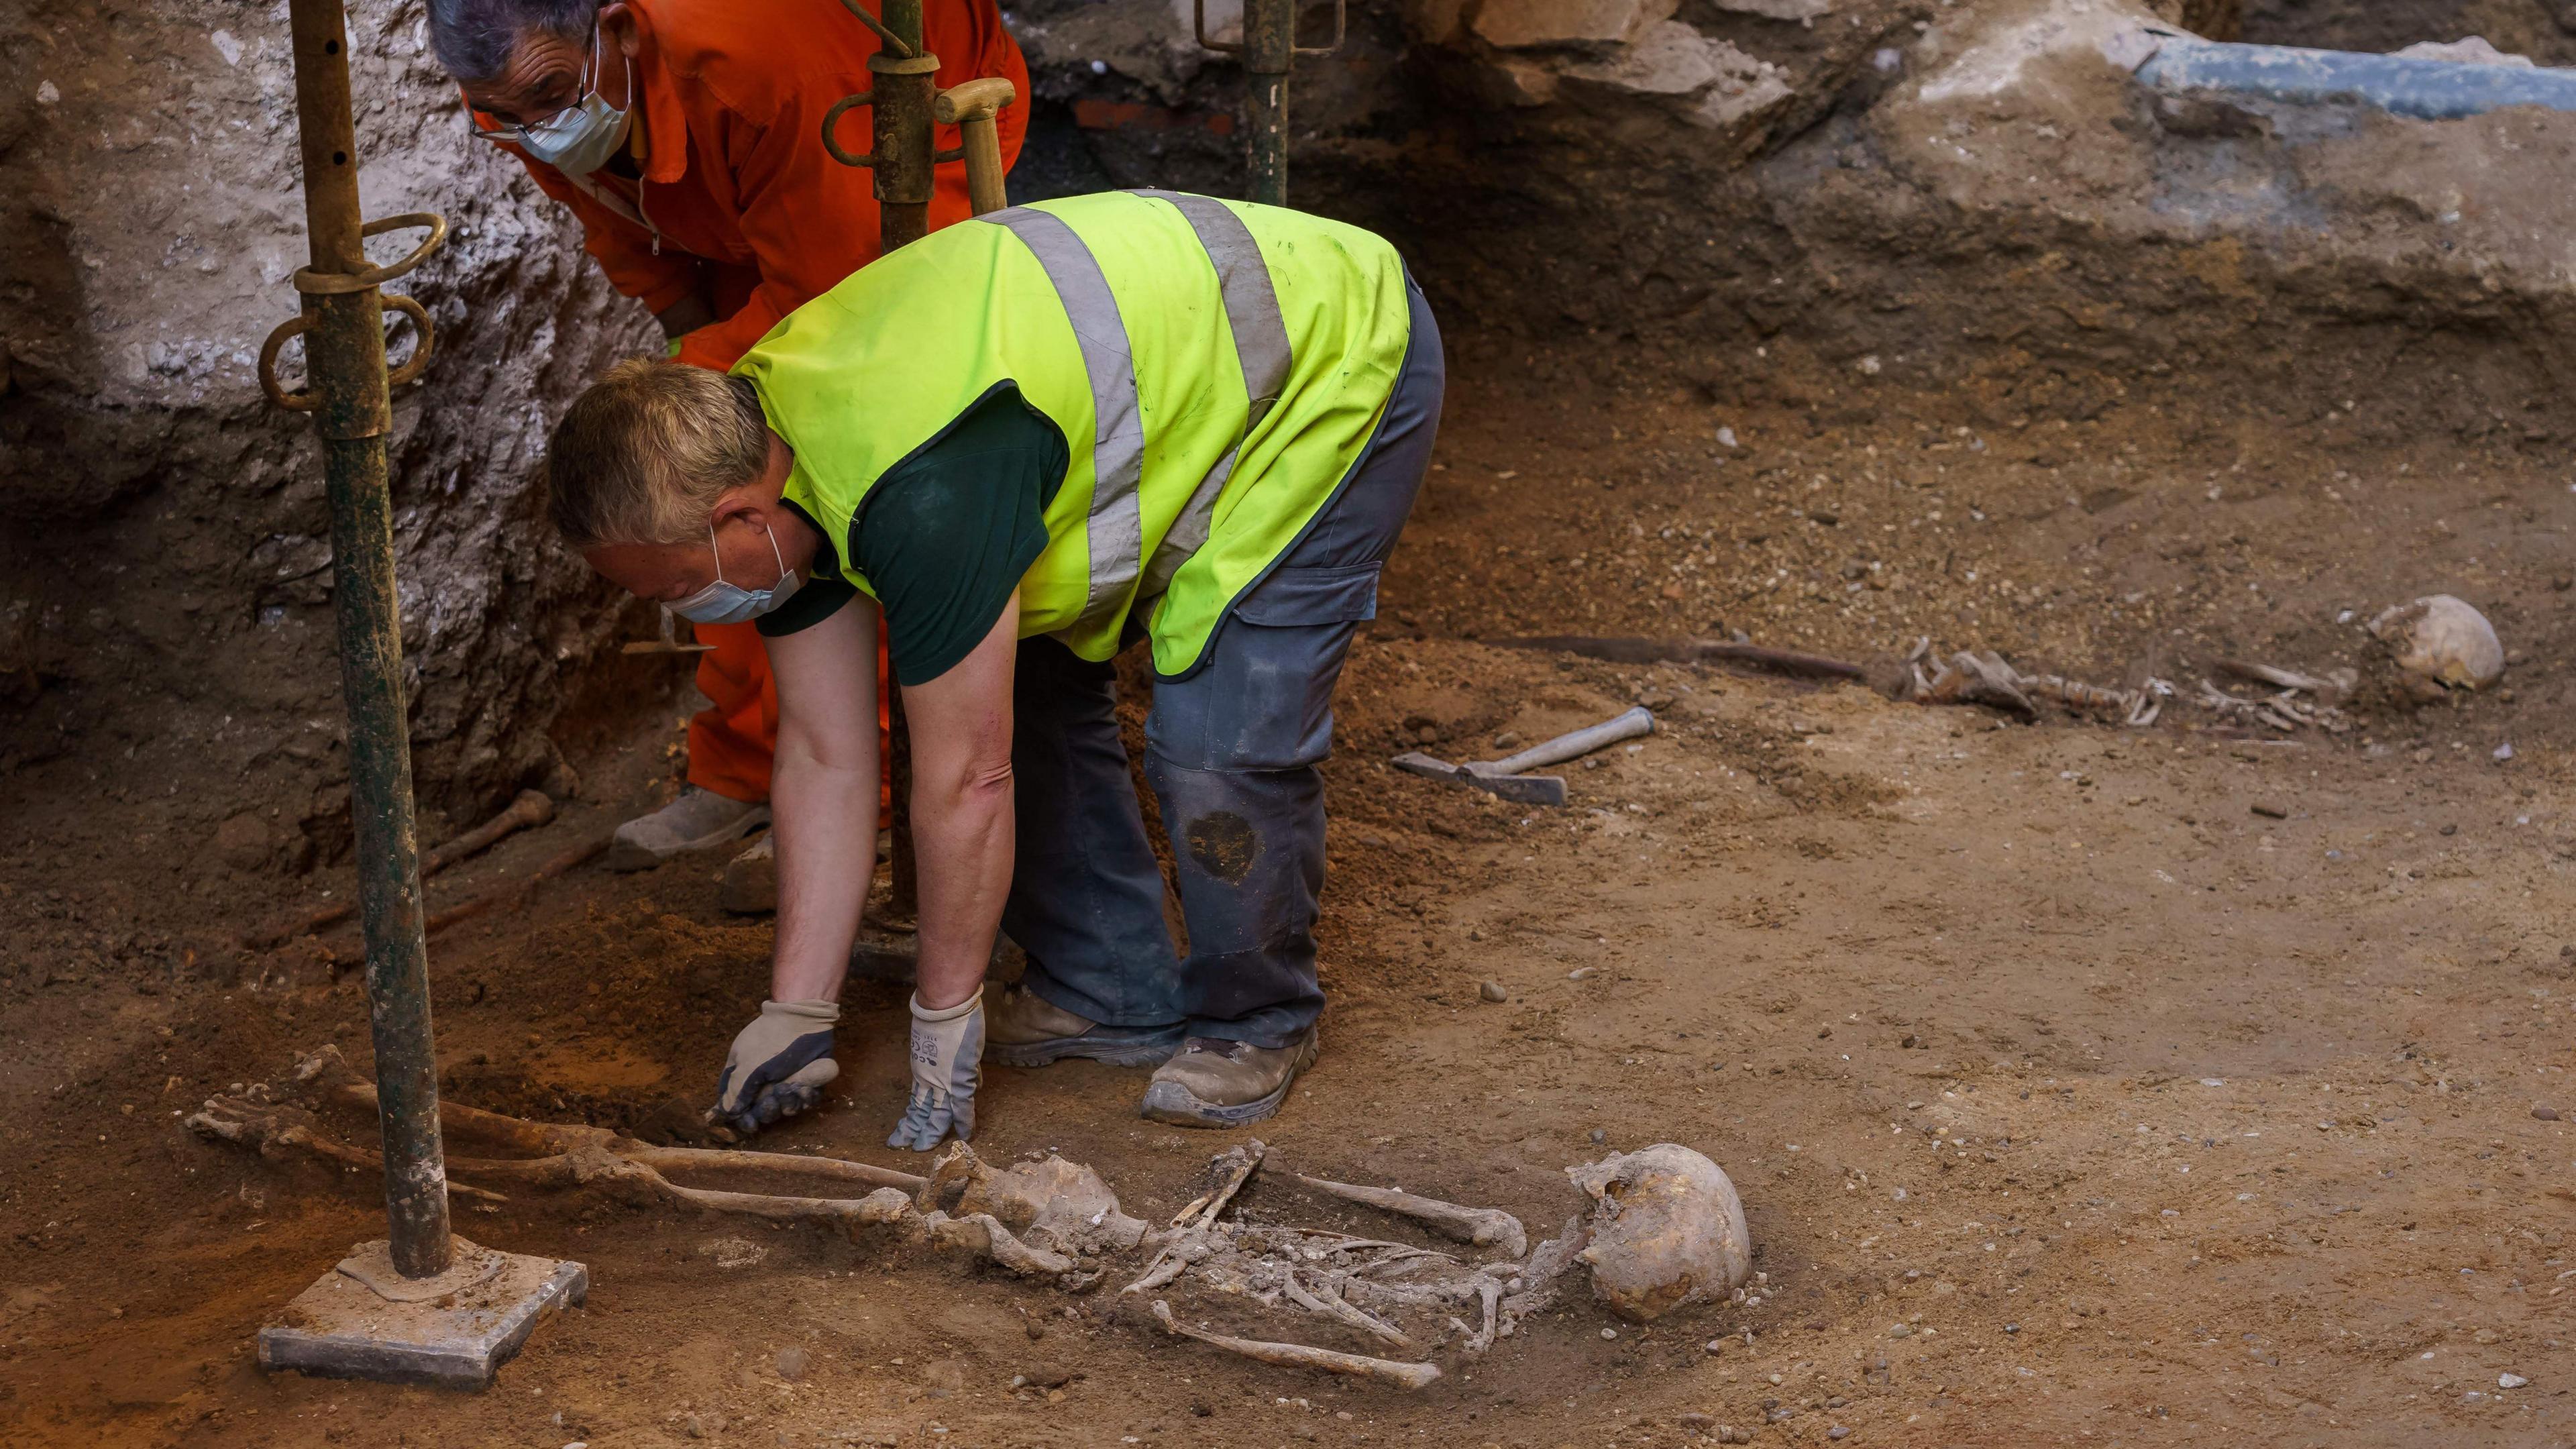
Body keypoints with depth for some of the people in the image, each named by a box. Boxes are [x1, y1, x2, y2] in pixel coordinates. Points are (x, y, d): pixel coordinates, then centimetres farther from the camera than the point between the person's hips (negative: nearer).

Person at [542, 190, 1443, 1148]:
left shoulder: (920, 493, -37)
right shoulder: (758, 440, -8)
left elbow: (966, 780, -27)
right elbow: (822, 752, -1)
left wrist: (944, 1018, -14)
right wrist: (796, 1013, -1)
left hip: (1332, 368, -9)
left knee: (1217, 742, -16)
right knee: (1021, 686, 6)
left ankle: (1257, 1023, 8)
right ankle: (1114, 995, 20)